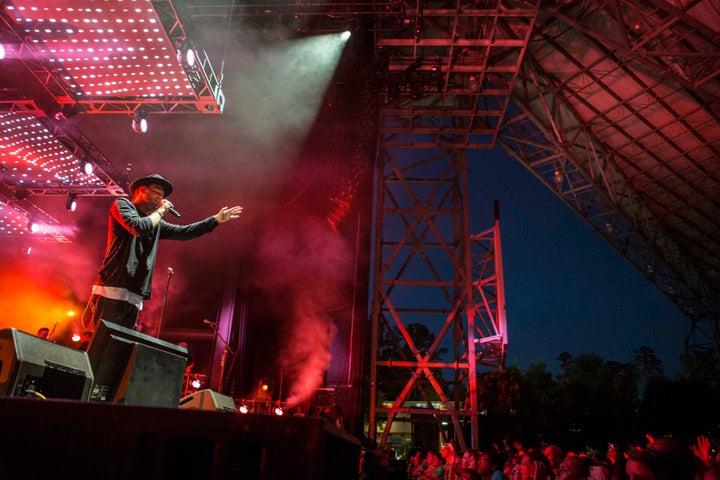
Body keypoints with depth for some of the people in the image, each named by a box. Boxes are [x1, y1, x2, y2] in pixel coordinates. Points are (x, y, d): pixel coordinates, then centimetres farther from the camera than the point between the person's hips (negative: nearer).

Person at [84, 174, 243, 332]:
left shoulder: (156, 223, 23)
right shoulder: (122, 204, 3)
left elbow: (183, 232, 21)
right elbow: (139, 227, -16)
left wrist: (216, 219, 17)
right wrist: (161, 211, 0)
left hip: (134, 298, 7)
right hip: (112, 292, -7)